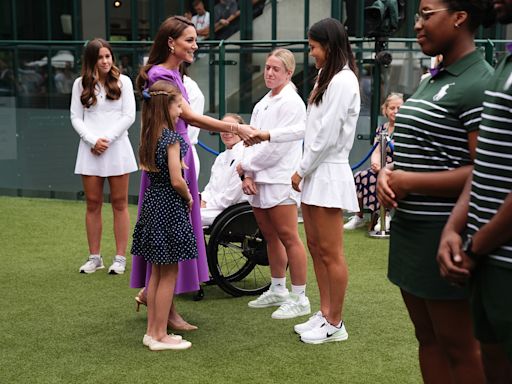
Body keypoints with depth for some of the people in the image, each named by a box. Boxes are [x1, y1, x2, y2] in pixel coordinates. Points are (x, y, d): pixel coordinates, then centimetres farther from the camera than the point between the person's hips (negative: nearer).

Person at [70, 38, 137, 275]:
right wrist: (93, 140, -10)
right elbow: (75, 117, 4)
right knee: (93, 204, 5)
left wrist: (107, 139, -10)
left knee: (119, 203, 1)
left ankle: (120, 258, 6)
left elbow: (129, 116, -1)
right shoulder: (81, 84, 8)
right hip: (90, 149, 2)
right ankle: (94, 257, 13)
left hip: (117, 147, -1)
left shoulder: (122, 81, 4)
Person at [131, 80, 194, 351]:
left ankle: (152, 331, 23)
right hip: (169, 207, -8)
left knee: (156, 271, 16)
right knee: (169, 273, 1)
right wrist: (189, 198, -3)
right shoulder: (171, 138, -17)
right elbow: (176, 180, -20)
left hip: (151, 203, 8)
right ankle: (160, 336, 8)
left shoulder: (149, 136, 8)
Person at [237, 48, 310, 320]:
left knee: (288, 238, -6)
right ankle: (278, 290, 27)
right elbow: (251, 139, 14)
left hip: (280, 180, -8)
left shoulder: (291, 103, -9)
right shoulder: (263, 103, 18)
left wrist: (247, 165, -6)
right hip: (259, 180, 8)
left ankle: (299, 299, 0)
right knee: (270, 237, 15)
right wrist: (248, 175, 1)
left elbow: (277, 145, -15)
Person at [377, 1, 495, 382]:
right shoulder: (431, 80, 14)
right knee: (427, 337, 16)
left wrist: (409, 182, -18)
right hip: (410, 226, 9)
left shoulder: (479, 84, -14)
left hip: (443, 233, -9)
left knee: (458, 345, 3)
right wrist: (387, 174, 1)